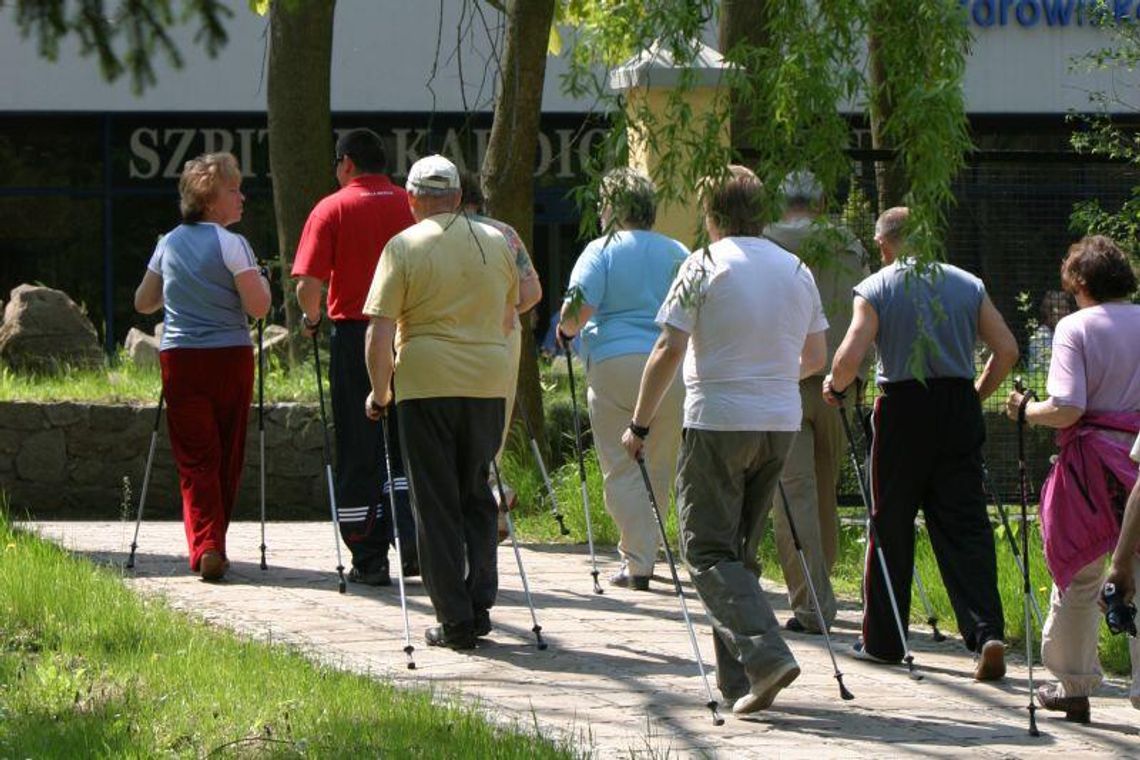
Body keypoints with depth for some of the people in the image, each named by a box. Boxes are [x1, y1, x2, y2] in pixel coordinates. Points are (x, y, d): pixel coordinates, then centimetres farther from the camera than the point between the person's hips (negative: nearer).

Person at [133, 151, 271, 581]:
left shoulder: (169, 244, 9)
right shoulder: (230, 245, -8)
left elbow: (143, 303, 19)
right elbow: (258, 307, -13)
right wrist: (260, 280, 6)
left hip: (179, 357, 3)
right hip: (229, 356, -3)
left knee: (194, 457, 1)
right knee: (226, 458, 11)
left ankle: (204, 545, -16)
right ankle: (213, 543, 18)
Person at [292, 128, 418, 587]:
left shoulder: (332, 209, -3)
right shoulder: (412, 207, 4)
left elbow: (308, 283, -11)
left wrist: (311, 320, 8)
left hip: (354, 333, -2)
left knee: (358, 451, 4)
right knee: (406, 445, 13)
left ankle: (369, 560, 4)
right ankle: (412, 539, -5)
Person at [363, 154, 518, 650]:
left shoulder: (404, 247, -3)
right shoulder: (496, 243, 8)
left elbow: (380, 331, -7)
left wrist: (379, 392, 3)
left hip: (427, 384, -3)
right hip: (489, 383, 3)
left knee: (436, 503, 2)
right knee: (477, 495, 15)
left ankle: (455, 619, 0)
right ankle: (480, 603, 7)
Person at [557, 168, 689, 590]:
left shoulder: (602, 251, -2)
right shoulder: (677, 254, 11)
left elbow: (577, 310, -11)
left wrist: (567, 330, 9)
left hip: (615, 364, -4)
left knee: (622, 469, 0)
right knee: (660, 469, 12)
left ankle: (637, 562, -6)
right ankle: (644, 551, 18)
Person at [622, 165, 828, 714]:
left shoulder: (704, 267, -8)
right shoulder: (797, 270, 9)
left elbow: (668, 350, -11)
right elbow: (816, 356, 16)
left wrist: (640, 425, -2)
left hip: (717, 421, -6)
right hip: (782, 422, 6)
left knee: (708, 550, -3)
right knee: (741, 549, 16)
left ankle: (765, 653, -23)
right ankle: (736, 678, 15)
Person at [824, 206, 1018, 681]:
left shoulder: (876, 289, -2)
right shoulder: (967, 285, 7)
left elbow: (850, 357, -13)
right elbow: (1006, 349, 3)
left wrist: (835, 386, 7)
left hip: (903, 409, -2)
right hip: (959, 410, 2)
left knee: (891, 525, 9)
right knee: (965, 525, 2)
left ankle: (883, 640, 15)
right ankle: (987, 632, -13)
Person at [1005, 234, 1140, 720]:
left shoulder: (1076, 327, -6)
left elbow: (1067, 408, -15)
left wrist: (1026, 410, 3)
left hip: (1093, 465, -3)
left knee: (1079, 575, 11)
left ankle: (1074, 684, 20)